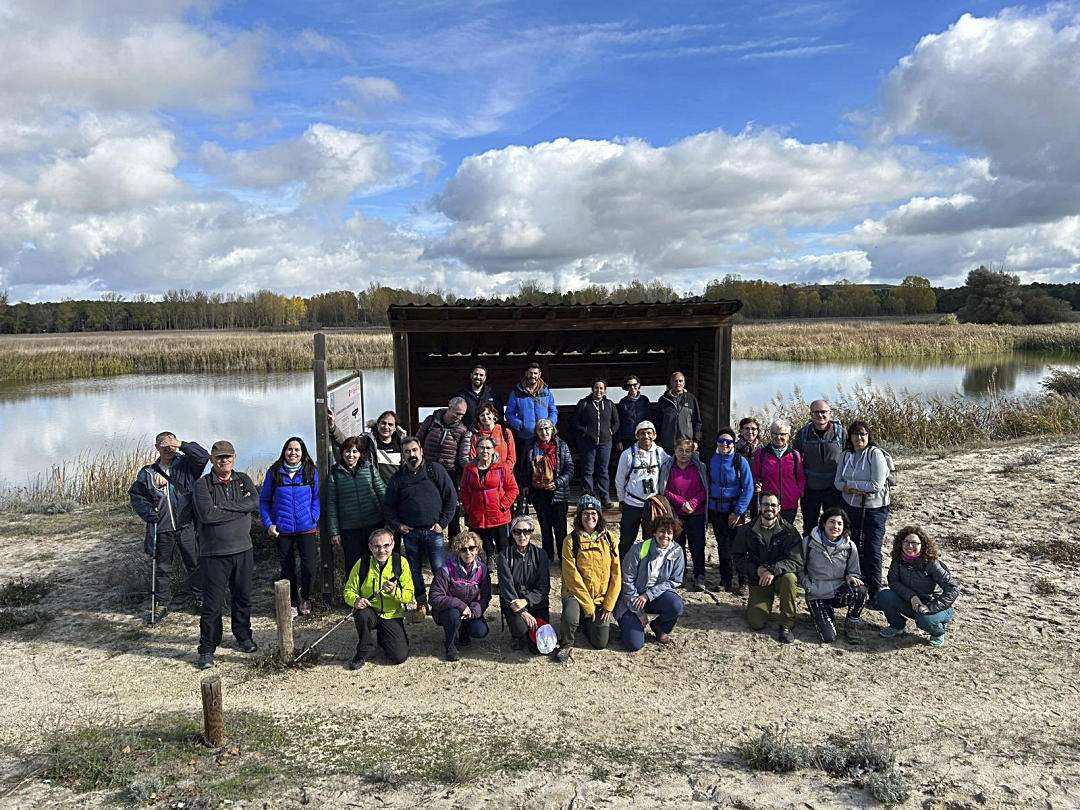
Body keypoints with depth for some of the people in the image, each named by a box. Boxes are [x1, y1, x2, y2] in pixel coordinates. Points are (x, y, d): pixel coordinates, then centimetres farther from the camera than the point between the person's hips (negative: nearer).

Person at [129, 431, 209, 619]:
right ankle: (161, 603, 24)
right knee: (162, 567, 11)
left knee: (195, 564, 6)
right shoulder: (147, 473, 6)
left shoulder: (186, 465, 1)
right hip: (161, 529, 1)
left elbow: (203, 456, -14)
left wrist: (182, 445, -22)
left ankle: (199, 598, 22)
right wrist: (147, 512, -4)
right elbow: (136, 496, 11)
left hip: (187, 527, -1)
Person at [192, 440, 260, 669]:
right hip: (214, 553, -4)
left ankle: (243, 636, 34)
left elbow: (256, 502, -11)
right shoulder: (202, 484, -6)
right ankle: (207, 648, 12)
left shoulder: (243, 480, 7)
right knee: (212, 603, 0)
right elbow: (208, 515, -20)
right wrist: (241, 507, -13)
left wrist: (224, 506, -17)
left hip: (242, 550, 4)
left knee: (243, 597, 16)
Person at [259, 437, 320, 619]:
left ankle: (304, 597, 22)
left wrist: (313, 518, -8)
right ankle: (292, 603, 28)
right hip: (281, 529, 1)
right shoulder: (274, 472, -1)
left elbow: (316, 497, 4)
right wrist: (268, 524, -3)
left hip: (306, 528, -1)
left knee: (309, 566, -6)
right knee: (287, 568, 11)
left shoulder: (311, 472, 0)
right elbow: (264, 500, 5)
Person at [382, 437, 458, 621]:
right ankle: (421, 604, 21)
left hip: (433, 531, -2)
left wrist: (442, 523, -4)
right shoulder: (398, 478, 8)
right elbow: (388, 506, 15)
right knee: (415, 571, 8)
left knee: (440, 570, -5)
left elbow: (451, 497, 1)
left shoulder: (436, 470, 2)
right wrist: (397, 525, 1)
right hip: (409, 533, 2)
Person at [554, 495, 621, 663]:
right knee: (570, 617, -34)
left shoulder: (608, 538, 0)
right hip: (576, 594, -3)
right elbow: (572, 576, -14)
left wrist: (608, 605, -5)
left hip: (602, 598, 3)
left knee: (600, 643, -4)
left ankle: (587, 622, 29)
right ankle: (566, 644, -1)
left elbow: (616, 574, 0)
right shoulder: (571, 540, -9)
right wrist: (588, 606, -16)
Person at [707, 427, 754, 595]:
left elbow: (748, 489, -9)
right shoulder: (711, 460, 3)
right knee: (722, 546, 11)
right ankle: (725, 580, 23)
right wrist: (708, 512, 5)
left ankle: (742, 583, 7)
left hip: (736, 510, -3)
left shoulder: (740, 461, -8)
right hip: (716, 510, 4)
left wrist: (738, 512, -14)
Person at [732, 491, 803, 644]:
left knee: (789, 578, -37)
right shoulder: (747, 530, -3)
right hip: (758, 579, 0)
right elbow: (737, 556, 1)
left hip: (780, 577, 0)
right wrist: (756, 570, -16)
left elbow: (796, 561, -16)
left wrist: (773, 570, -30)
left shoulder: (788, 531, -8)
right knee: (756, 623, -16)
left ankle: (786, 625, -18)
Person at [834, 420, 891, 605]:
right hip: (851, 507, 5)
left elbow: (876, 485, -20)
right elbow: (838, 482, 4)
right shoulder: (846, 455, 4)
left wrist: (850, 484, -13)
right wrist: (857, 490, -15)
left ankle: (874, 592, 7)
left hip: (875, 508, -5)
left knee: (872, 550, -4)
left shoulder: (876, 454, -14)